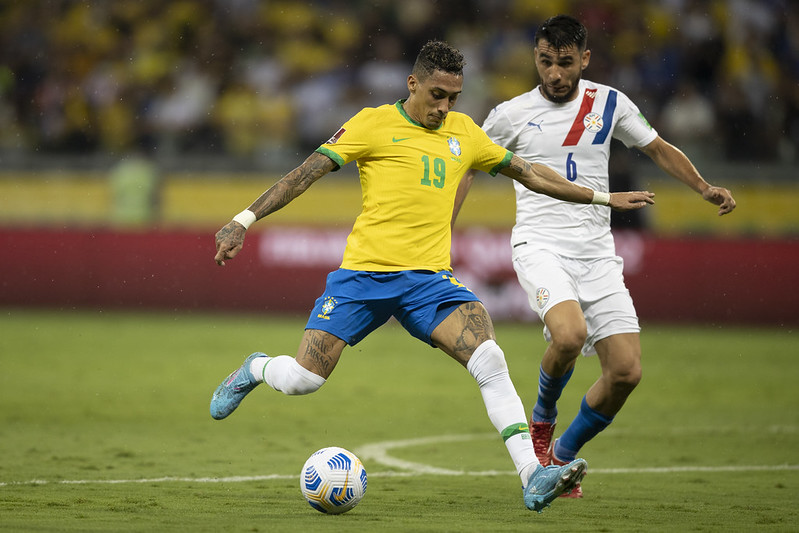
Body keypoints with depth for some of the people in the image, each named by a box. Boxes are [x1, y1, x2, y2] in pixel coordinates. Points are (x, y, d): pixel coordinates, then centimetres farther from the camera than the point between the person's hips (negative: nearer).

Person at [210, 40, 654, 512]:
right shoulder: (374, 124, 0)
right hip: (365, 273, -3)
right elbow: (306, 173, -3)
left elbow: (529, 173, 26)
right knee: (302, 380, -8)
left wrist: (603, 198, 29)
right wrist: (244, 221, -11)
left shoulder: (464, 132, 15)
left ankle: (533, 478, -22)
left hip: (430, 278, 3)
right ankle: (256, 369, 29)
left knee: (491, 361, -20)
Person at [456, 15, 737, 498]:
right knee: (569, 335, -32)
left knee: (627, 371, -8)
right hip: (541, 245, -3)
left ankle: (562, 456, 16)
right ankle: (542, 420, 0)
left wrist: (705, 188, 5)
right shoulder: (512, 115, 2)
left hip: (597, 253, 3)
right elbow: (467, 168, 14)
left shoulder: (610, 104, 7)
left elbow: (660, 150, 20)